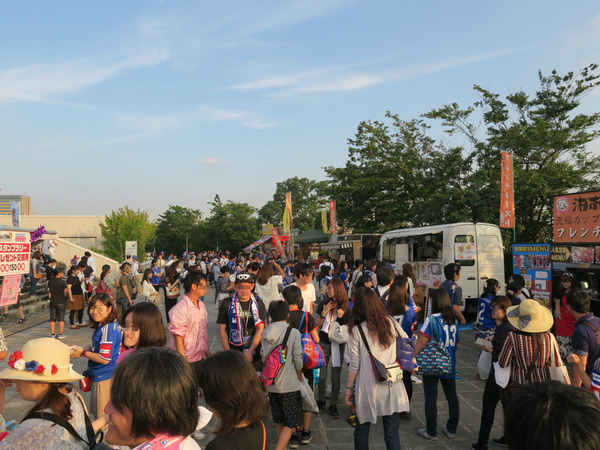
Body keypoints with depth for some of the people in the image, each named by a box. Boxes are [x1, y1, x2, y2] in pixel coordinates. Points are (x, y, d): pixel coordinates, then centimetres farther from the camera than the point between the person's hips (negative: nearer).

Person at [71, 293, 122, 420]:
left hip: (103, 378, -10)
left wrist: (83, 353, -11)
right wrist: (81, 349, 6)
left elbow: (104, 358, -25)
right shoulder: (112, 324, 6)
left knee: (102, 417, 3)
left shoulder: (107, 329, -23)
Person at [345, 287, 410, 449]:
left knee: (362, 429, 18)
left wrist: (348, 389, 3)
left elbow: (354, 365, -7)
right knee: (392, 433, 9)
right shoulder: (390, 323, -2)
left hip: (368, 389, -2)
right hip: (392, 387, 2)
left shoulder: (357, 330, -9)